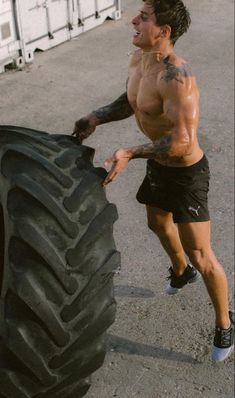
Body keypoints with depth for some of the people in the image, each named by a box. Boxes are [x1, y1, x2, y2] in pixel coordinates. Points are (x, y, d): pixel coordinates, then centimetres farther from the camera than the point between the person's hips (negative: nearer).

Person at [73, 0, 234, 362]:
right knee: (158, 224, 30)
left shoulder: (175, 76, -32)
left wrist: (130, 154, -37)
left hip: (186, 172, -9)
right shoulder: (139, 58, -3)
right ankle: (181, 272, 60)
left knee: (200, 255, -1)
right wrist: (96, 118, 0)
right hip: (157, 165, 9)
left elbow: (181, 140, -37)